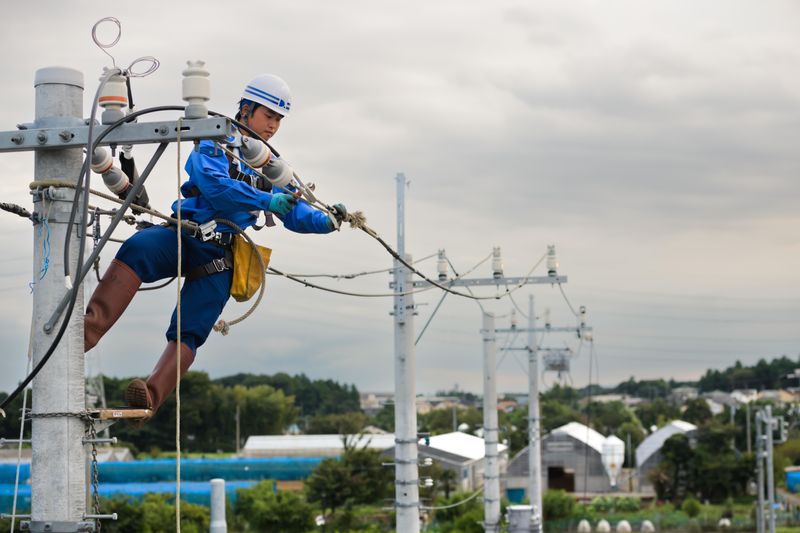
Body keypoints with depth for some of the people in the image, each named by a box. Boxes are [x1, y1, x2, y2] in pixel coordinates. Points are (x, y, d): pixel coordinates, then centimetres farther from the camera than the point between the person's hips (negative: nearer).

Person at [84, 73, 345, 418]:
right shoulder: (214, 144, 5)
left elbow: (295, 215, 20)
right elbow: (213, 183, -15)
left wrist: (329, 221, 1)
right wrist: (265, 201, -22)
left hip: (218, 258, 4)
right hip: (182, 235, -4)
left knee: (189, 332, -15)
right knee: (136, 249, -35)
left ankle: (152, 395, -24)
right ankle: (89, 328, -46)